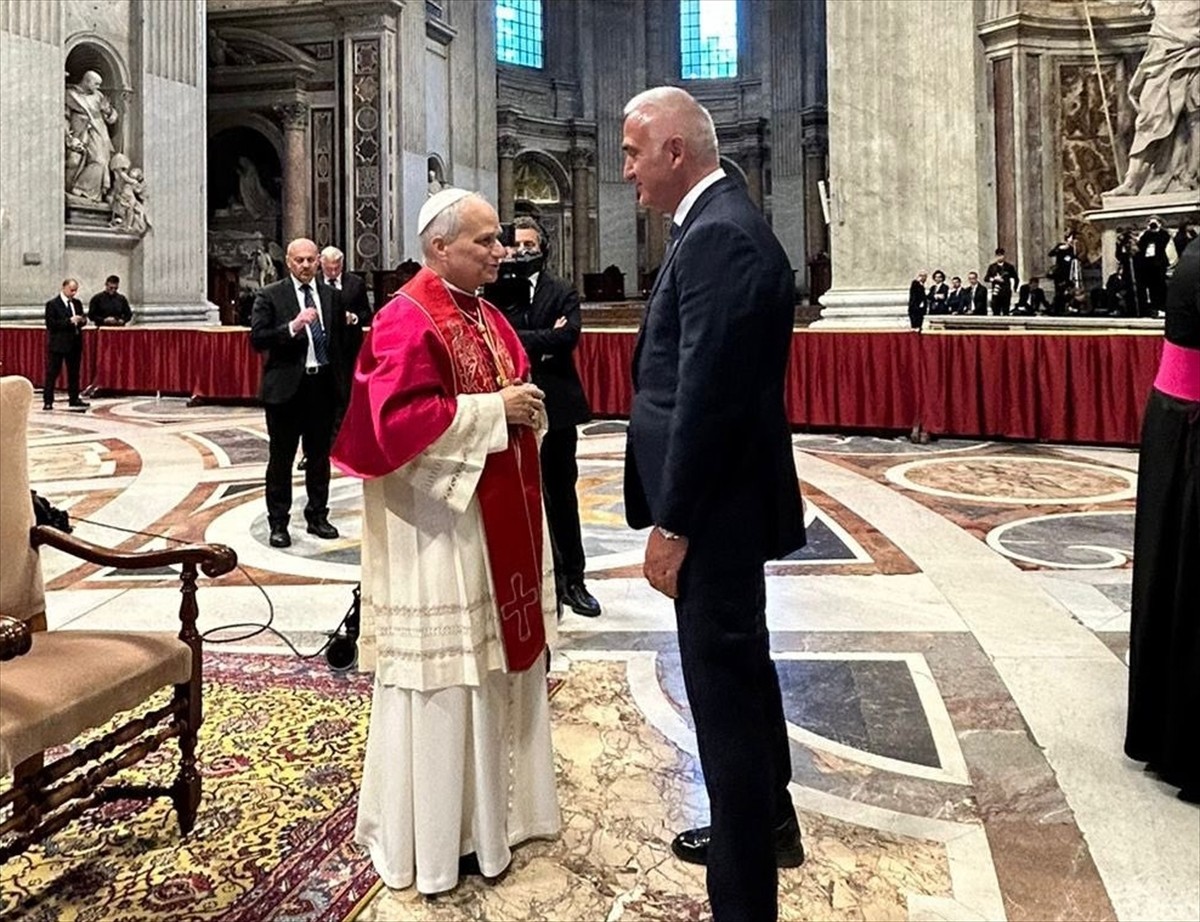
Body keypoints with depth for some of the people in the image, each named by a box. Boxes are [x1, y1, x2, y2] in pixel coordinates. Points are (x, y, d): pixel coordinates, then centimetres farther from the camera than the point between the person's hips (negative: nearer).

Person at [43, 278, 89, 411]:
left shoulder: (77, 303, 11)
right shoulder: (52, 304, -7)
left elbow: (82, 319, 19)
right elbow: (51, 324, -15)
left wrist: (82, 320, -5)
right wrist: (69, 321, -21)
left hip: (75, 343, 6)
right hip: (58, 344, -6)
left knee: (74, 372, 11)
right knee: (52, 373, -2)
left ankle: (74, 399, 20)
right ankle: (48, 401, 0)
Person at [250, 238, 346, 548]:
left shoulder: (332, 296, 10)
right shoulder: (270, 296, -4)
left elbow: (340, 336, 21)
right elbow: (257, 339, -13)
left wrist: (335, 369, 12)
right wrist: (292, 327, -25)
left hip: (323, 385, 4)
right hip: (286, 387, -4)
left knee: (320, 456, 13)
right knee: (281, 459, 4)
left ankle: (317, 516, 26)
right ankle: (278, 523, 12)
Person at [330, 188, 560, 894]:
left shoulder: (489, 317, 13)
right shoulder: (407, 320, -15)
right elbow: (397, 418, -24)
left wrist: (529, 409, -2)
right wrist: (493, 410, -22)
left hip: (500, 518, 9)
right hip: (439, 522, -9)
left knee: (495, 659, 17)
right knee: (446, 671, 1)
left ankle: (493, 805, 33)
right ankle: (436, 830, 17)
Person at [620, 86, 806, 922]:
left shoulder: (717, 235, -19)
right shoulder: (723, 222, 13)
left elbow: (707, 393, -24)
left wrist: (671, 523, -20)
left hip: (715, 504, -11)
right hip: (725, 492, 11)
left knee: (724, 685, -1)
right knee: (741, 667, 23)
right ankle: (766, 822, 44)